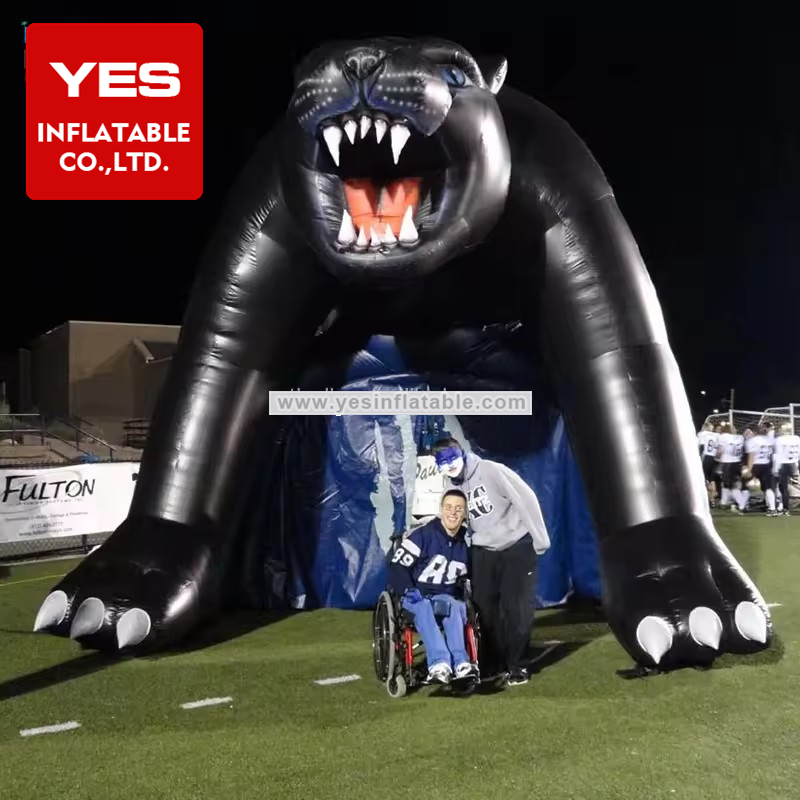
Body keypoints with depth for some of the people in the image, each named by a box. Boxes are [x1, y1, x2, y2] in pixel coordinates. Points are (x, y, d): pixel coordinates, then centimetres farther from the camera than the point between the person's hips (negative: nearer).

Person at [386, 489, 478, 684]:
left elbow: (465, 577, 24)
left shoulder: (466, 542, 8)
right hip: (415, 597, -3)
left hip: (446, 597, 4)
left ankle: (460, 662, -43)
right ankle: (439, 663, -49)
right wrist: (408, 590, -24)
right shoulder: (423, 534, -10)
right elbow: (397, 566, -11)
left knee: (455, 607, -32)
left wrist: (462, 595, 6)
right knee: (423, 607, -38)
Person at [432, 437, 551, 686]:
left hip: (517, 546, -5)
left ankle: (516, 665, 10)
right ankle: (491, 663, 19)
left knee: (516, 608, -3)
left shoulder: (491, 470, -18)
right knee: (484, 609, 4)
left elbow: (526, 498, -16)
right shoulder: (450, 486, 0)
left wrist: (539, 538, -14)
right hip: (483, 550, 5)